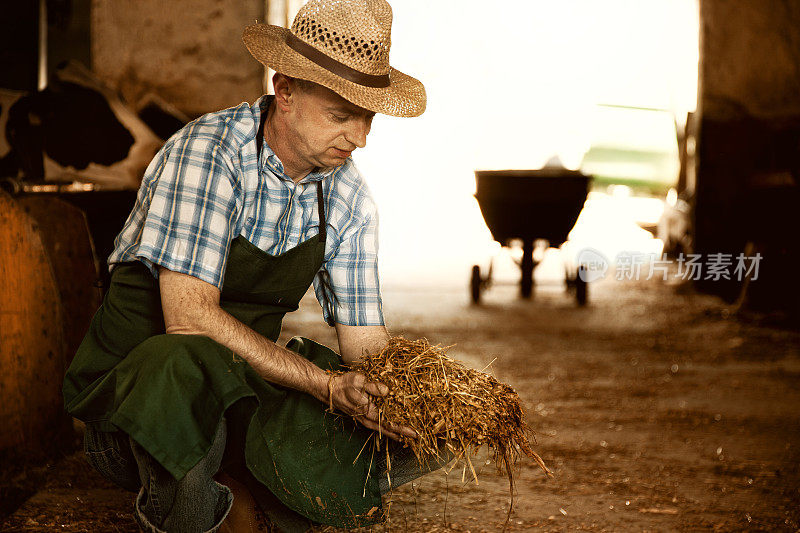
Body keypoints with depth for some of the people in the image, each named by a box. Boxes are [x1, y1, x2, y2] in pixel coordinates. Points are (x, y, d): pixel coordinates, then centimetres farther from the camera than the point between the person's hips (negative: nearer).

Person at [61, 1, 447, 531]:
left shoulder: (350, 199, -1)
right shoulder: (207, 150, -21)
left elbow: (366, 342, 1)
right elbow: (189, 315, -29)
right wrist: (325, 383, -35)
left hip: (245, 381, 6)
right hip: (135, 375, -6)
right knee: (189, 361, -43)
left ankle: (227, 475, 4)